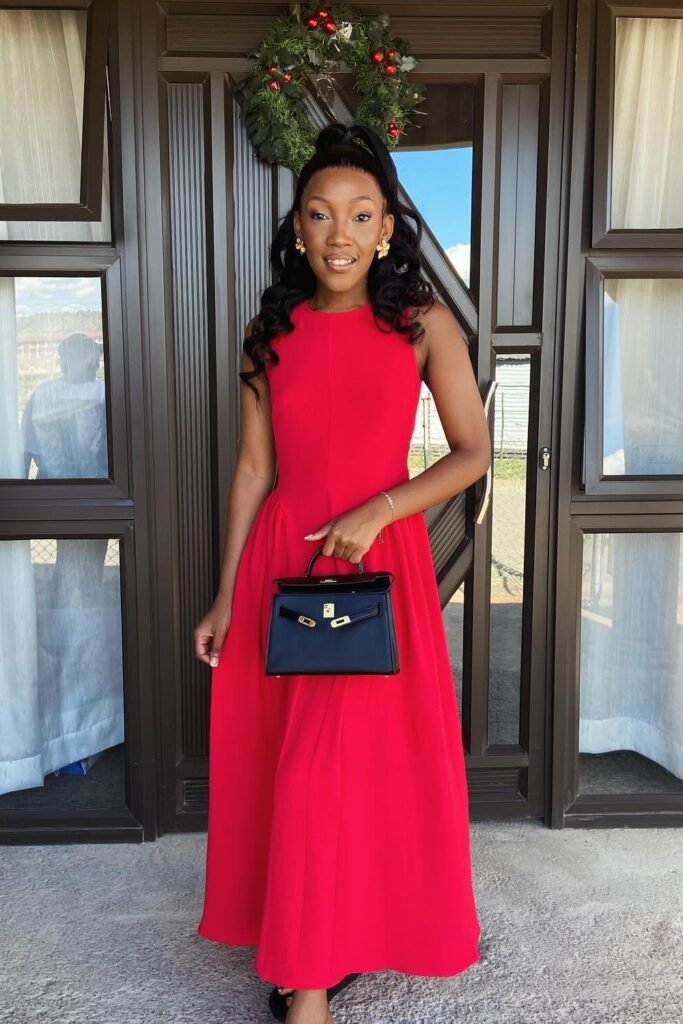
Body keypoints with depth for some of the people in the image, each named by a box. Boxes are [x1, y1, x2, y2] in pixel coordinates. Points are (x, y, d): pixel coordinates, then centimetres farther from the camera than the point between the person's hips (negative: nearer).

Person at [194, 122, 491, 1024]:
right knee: (283, 757, 10)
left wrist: (376, 513, -15)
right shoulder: (269, 331, 4)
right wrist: (225, 595, 5)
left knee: (360, 760, -1)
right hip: (280, 560, 3)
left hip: (381, 560, -3)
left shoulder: (423, 324, -3)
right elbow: (254, 467, 5)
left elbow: (474, 453, -2)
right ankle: (311, 945, 34)